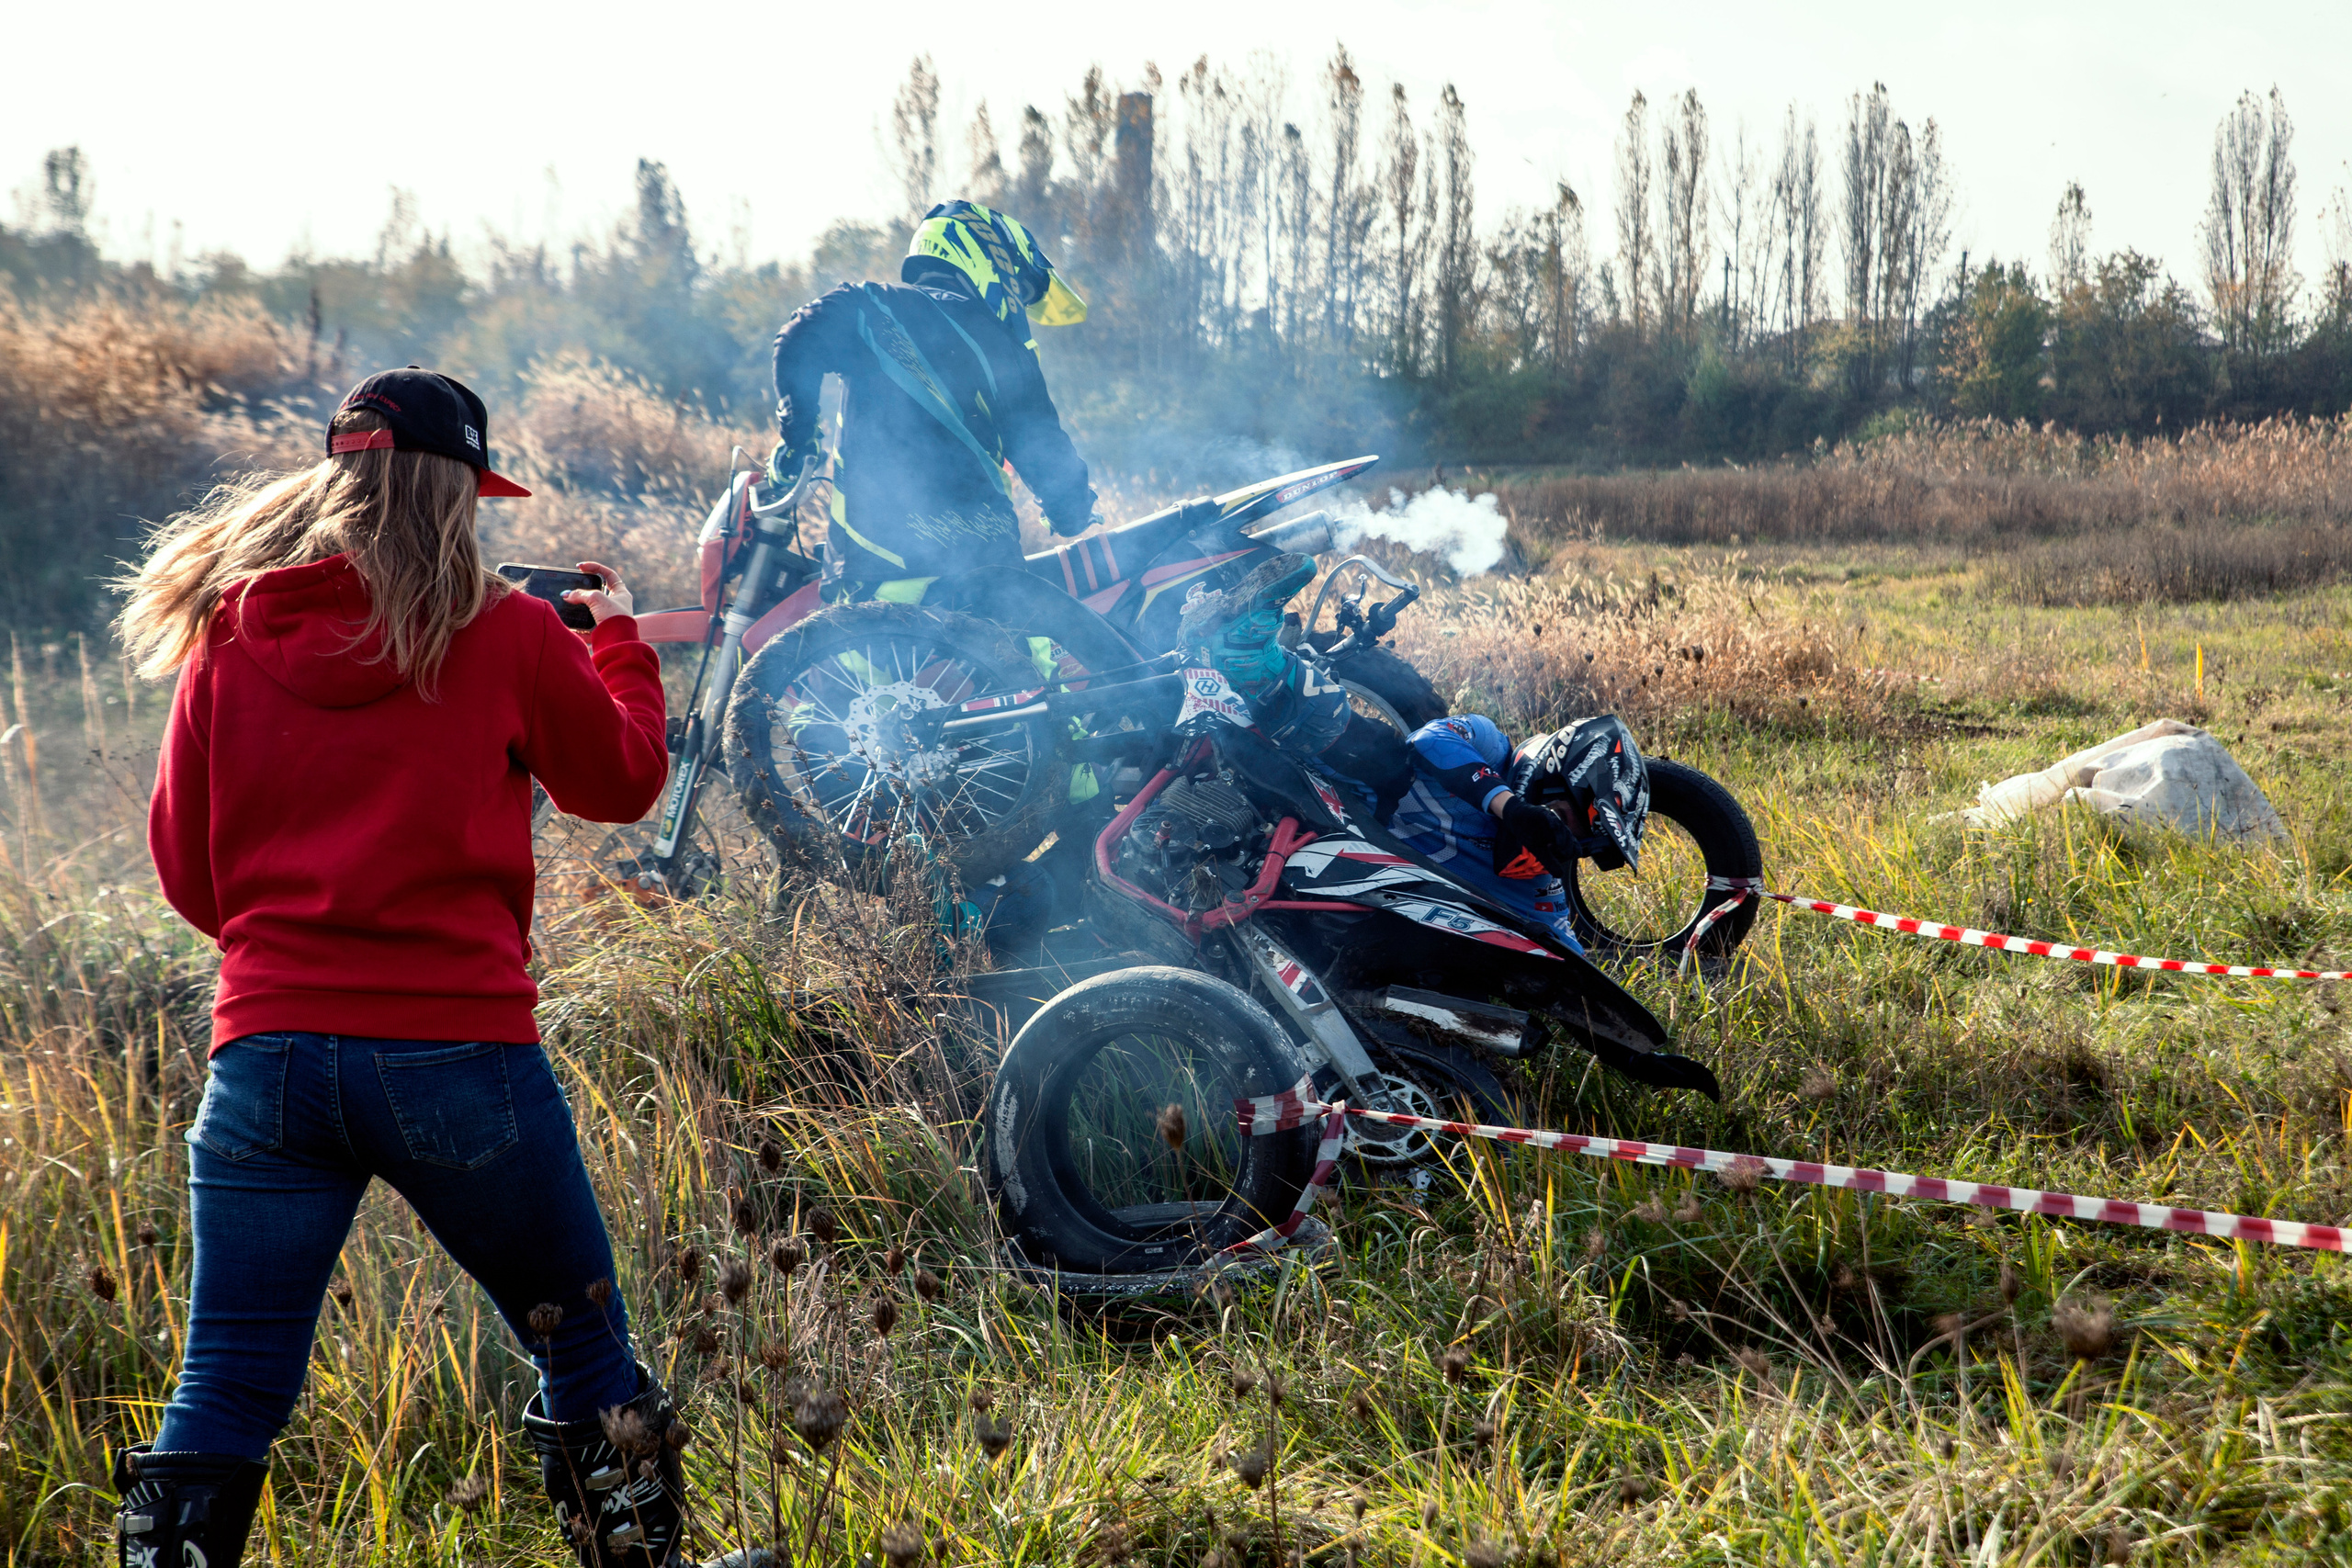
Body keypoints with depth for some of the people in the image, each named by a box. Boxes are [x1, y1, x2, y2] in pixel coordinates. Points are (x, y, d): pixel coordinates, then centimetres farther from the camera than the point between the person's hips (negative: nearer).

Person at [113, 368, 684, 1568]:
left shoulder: (225, 641, 6)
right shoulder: (504, 634, -2)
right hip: (458, 1053, -2)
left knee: (223, 1400, 8)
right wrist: (619, 637, 31)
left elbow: (186, 870, 14)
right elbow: (625, 781, 14)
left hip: (268, 1052, 3)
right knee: (584, 1356, 15)